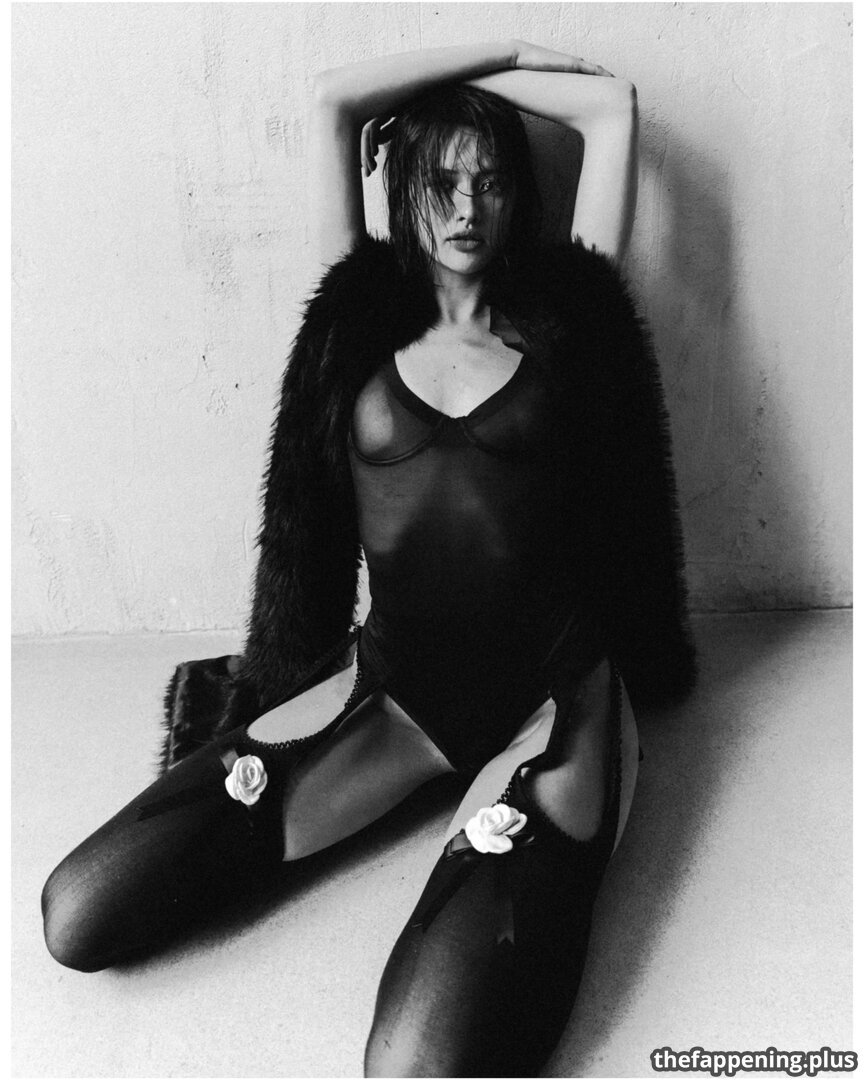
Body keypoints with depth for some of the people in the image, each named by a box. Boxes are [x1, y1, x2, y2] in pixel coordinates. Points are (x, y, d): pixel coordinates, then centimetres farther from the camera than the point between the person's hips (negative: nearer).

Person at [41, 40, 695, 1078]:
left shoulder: (566, 314, 9)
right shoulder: (363, 316, 11)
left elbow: (612, 105, 13)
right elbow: (331, 98, 10)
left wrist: (490, 71, 23)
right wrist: (503, 50, 17)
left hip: (556, 701, -1)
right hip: (392, 686, 2)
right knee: (78, 916, -6)